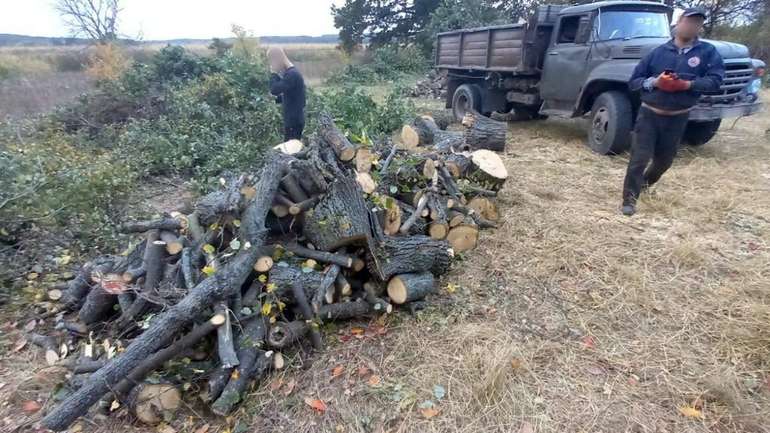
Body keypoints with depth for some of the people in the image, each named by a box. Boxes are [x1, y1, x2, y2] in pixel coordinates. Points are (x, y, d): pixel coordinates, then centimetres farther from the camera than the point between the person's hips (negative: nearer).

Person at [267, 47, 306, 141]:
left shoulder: (292, 74, -20)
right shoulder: (290, 73, 11)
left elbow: (274, 90, -24)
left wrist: (273, 74, -10)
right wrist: (278, 98, 6)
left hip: (294, 121, -10)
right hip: (292, 119, 10)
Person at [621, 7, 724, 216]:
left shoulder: (707, 52, 2)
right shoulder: (659, 52, 1)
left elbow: (715, 79, -9)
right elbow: (634, 81, 1)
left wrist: (687, 85, -24)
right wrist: (654, 82, -18)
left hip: (677, 118, 2)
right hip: (649, 114, -2)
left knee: (665, 158, 16)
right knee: (639, 157, -9)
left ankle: (647, 181, 44)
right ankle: (630, 198, -3)